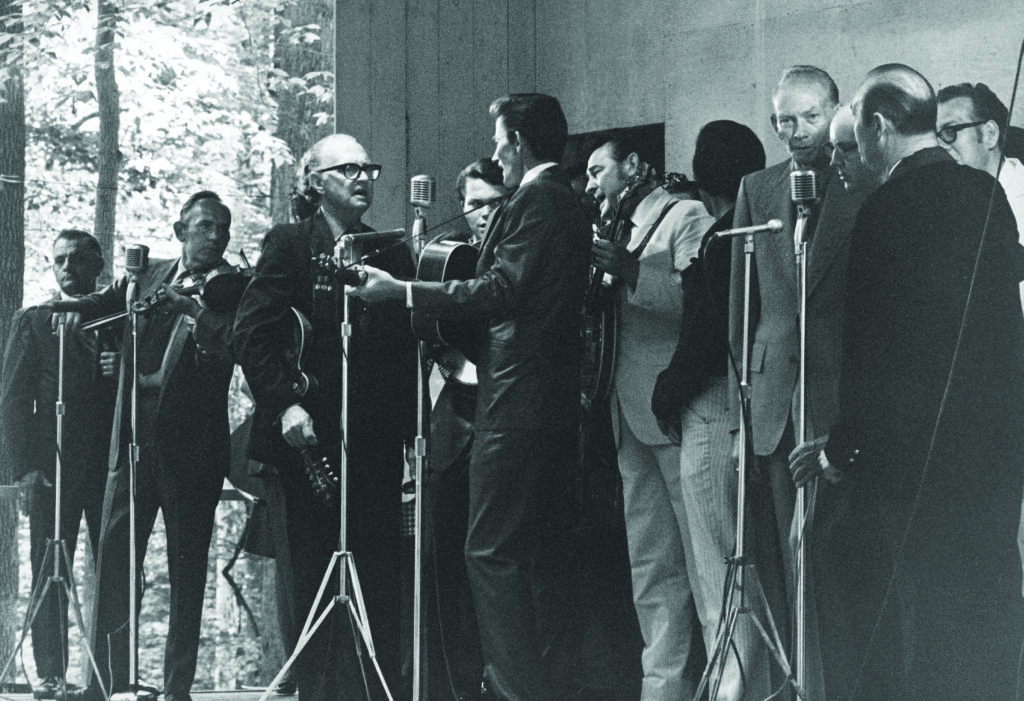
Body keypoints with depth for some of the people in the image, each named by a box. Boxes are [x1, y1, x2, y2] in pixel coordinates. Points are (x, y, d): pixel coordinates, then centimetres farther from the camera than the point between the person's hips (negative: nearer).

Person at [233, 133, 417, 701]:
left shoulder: (393, 254, 15)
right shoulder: (288, 244, 4)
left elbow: (409, 346, 14)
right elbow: (253, 333, -4)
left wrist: (412, 426, 5)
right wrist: (284, 403, -16)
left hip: (378, 440, 3)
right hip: (312, 440, -3)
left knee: (380, 579, 1)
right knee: (315, 577, 0)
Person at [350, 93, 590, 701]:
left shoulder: (534, 201, -11)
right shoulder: (570, 206, 18)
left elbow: (500, 290, -18)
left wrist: (403, 290, -13)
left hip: (517, 401, -10)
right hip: (559, 403, 10)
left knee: (491, 551, -9)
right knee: (540, 552, 12)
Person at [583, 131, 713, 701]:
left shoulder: (688, 217, -1)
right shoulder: (629, 231, 23)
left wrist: (632, 274, -21)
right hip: (634, 417, 8)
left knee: (704, 559, -9)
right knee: (651, 563, 6)